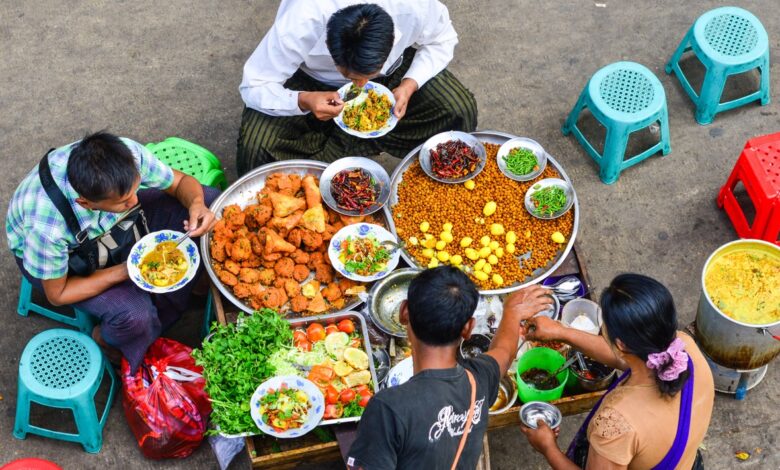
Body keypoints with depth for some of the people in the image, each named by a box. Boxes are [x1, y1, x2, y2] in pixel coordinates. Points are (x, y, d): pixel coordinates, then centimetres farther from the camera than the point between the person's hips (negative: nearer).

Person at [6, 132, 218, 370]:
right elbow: (57, 294, -23)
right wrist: (126, 271, -33)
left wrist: (197, 205, -36)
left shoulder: (128, 155, -33)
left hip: (107, 222, 5)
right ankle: (106, 341, 10)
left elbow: (181, 182, -13)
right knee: (132, 313, -30)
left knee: (211, 199, -12)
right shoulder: (46, 228, -41)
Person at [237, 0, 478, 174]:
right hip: (313, 82, -2)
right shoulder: (295, 27, -39)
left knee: (461, 110, -23)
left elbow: (441, 41, -12)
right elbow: (254, 87, -26)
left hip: (392, 73, 2)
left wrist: (410, 84, -29)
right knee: (255, 147, -27)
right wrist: (303, 101, -46)